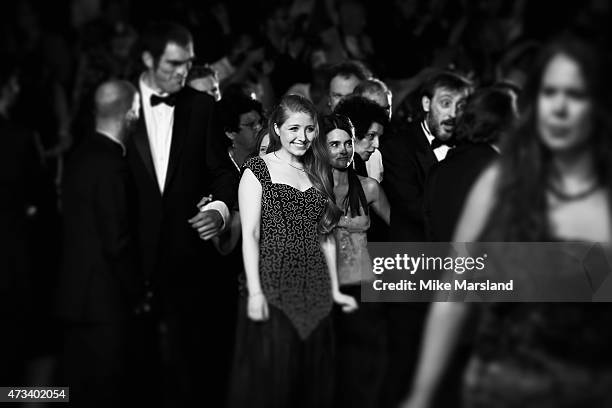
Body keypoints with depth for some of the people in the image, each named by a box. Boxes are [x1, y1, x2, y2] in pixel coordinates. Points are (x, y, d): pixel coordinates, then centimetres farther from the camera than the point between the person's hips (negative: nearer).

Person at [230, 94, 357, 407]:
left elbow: (326, 236, 16)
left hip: (314, 296, 5)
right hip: (271, 292, -5)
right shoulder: (258, 169, -1)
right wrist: (255, 292, -14)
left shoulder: (319, 173, 15)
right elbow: (249, 233, -7)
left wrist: (334, 290, 11)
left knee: (312, 382, 6)